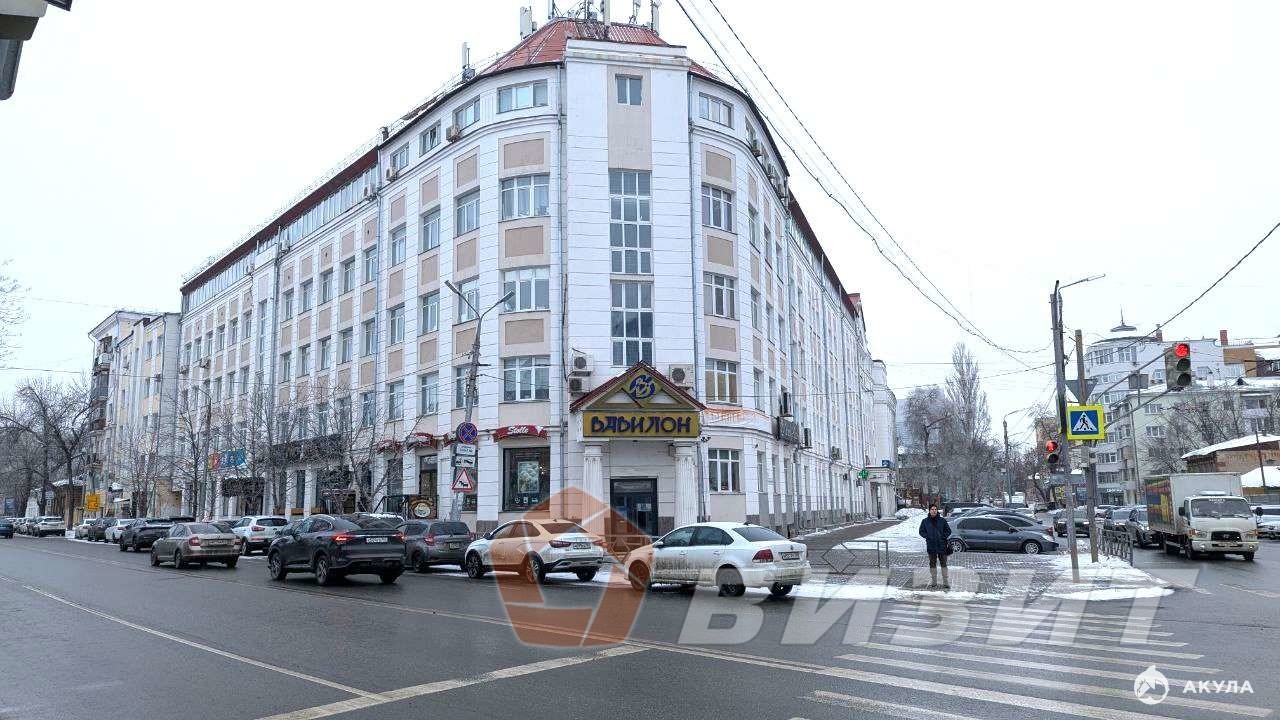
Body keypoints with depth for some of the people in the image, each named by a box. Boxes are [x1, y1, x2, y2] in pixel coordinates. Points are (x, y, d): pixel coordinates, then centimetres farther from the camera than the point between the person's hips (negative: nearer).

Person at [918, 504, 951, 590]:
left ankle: (945, 582, 10)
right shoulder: (925, 521, 2)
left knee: (943, 563, 2)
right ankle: (934, 582, 17)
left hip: (942, 546, -1)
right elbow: (921, 532, 7)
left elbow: (948, 531, 6)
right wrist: (928, 537, -7)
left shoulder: (942, 520, 0)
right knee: (932, 564, 8)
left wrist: (943, 537, -8)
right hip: (931, 546, 1)